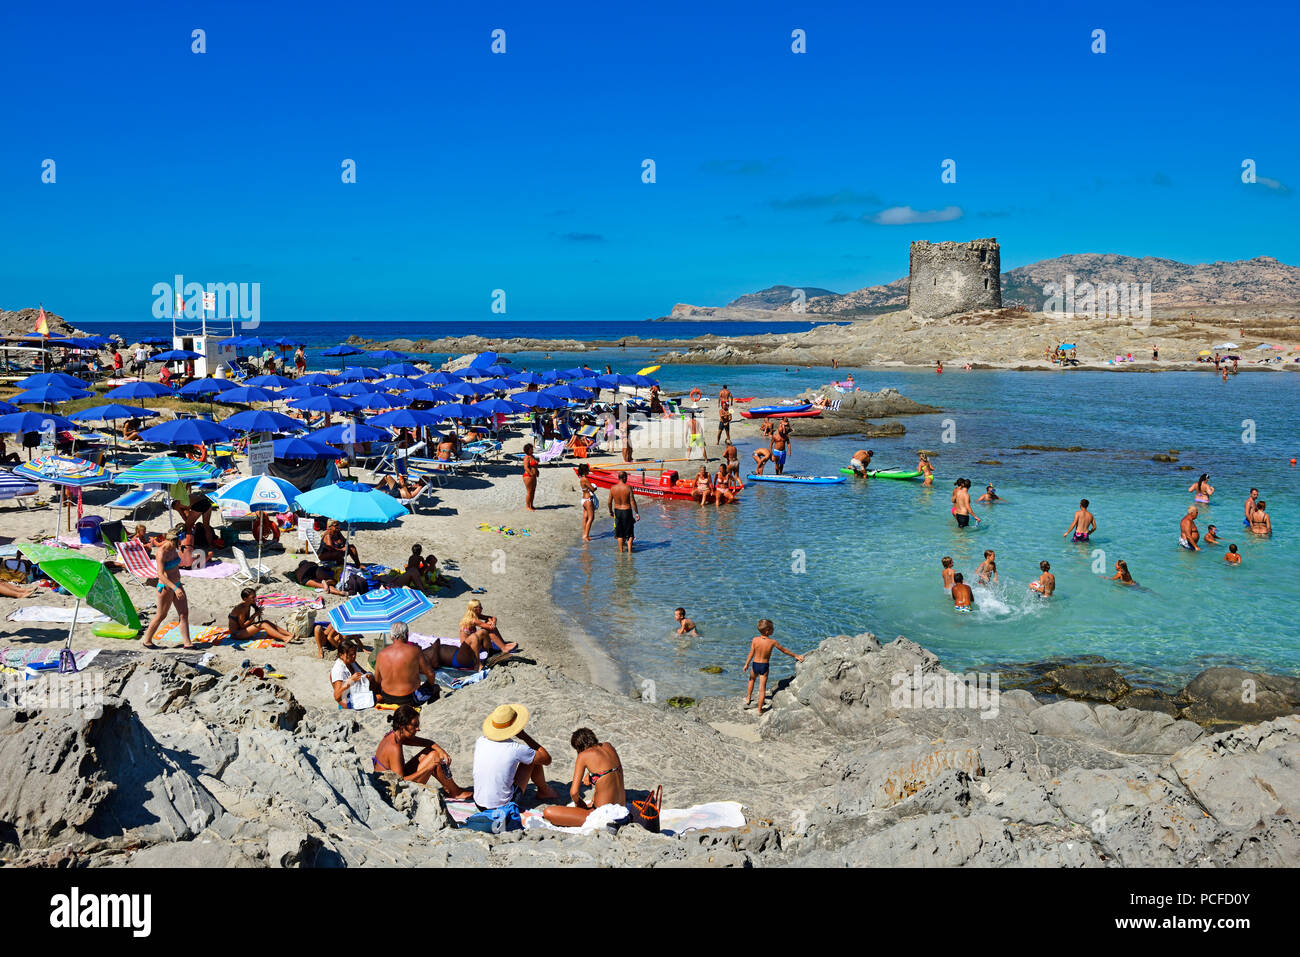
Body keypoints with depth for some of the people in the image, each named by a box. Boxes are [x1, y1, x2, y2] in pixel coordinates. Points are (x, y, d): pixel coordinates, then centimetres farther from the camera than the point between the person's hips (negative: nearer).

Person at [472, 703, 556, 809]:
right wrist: (523, 735, -4)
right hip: (504, 807, -5)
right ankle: (544, 791, 32)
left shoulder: (480, 741, -6)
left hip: (480, 806, 5)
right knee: (534, 760, 8)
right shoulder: (516, 749, -19)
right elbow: (547, 759, -4)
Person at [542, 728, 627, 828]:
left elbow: (574, 792, -13)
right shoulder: (608, 746, 7)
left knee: (548, 812, -7)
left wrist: (579, 803, 5)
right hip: (621, 809, 7)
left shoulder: (584, 755, -10)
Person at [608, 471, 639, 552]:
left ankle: (621, 551, 19)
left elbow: (609, 502, 2)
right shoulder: (628, 488, -15)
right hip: (627, 511, -3)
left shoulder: (613, 488, -5)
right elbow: (632, 501, -15)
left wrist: (611, 512, 18)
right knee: (629, 533, 9)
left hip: (617, 511, 3)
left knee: (620, 534, 15)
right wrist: (637, 513, -8)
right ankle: (629, 551, 5)